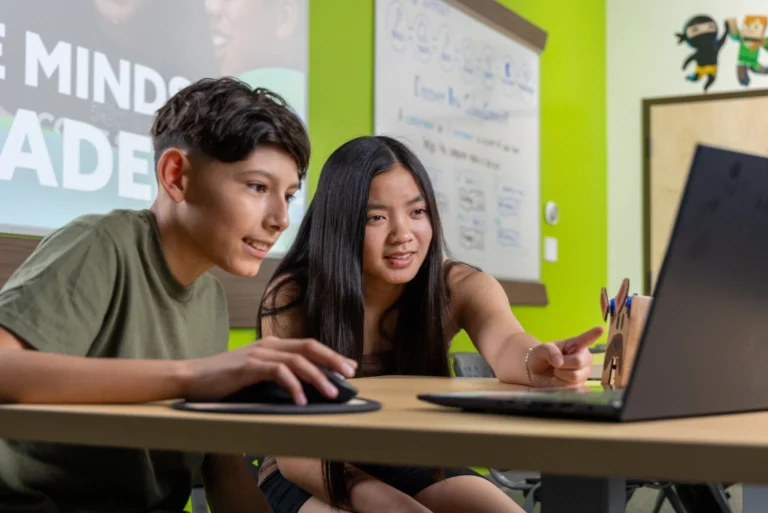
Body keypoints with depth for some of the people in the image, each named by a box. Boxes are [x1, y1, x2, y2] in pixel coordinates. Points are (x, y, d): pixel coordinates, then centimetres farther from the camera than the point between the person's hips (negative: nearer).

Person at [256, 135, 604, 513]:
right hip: (311, 479, -3)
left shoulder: (457, 285, -12)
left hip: (411, 467, 3)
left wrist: (535, 363, -60)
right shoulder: (292, 298, -18)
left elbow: (504, 343, -35)